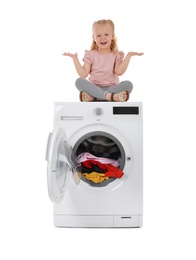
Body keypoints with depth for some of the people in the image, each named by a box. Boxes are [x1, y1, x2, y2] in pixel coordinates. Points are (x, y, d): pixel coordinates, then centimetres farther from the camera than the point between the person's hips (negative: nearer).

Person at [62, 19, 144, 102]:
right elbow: (83, 74, -3)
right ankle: (111, 96, -39)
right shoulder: (91, 55, 8)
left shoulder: (116, 55, 7)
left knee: (128, 84, -27)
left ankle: (92, 97, -35)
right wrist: (74, 58, -6)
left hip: (111, 88, 0)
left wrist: (129, 55, -14)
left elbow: (119, 72, -10)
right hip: (94, 88, 0)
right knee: (79, 81, -28)